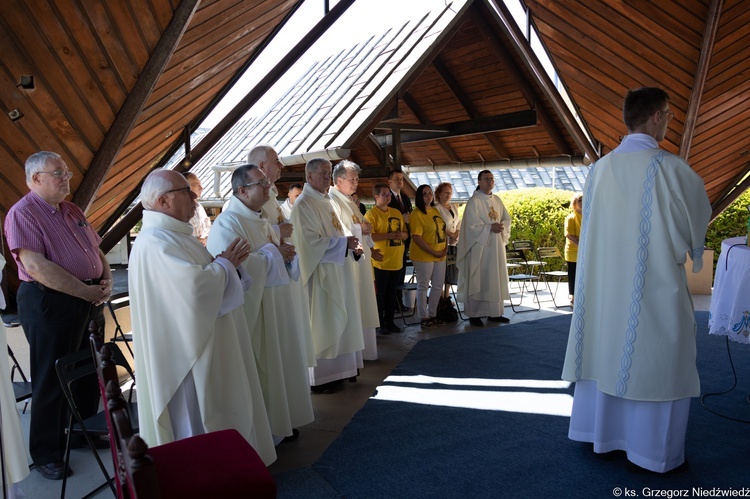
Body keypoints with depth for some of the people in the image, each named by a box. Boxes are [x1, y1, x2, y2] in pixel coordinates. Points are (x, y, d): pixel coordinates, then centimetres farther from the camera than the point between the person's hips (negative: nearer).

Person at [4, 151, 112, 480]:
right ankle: (47, 455, 20)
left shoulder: (72, 211, 14)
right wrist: (86, 292, -20)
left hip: (89, 301, 8)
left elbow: (97, 250, 17)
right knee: (52, 381, 4)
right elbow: (36, 266, -22)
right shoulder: (22, 214, -12)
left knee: (89, 374, 16)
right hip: (50, 304, -8)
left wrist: (106, 282, -2)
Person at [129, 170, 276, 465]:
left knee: (213, 415, 20)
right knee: (197, 419, 4)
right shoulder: (155, 242, -22)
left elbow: (200, 277, 18)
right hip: (188, 350, -11)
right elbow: (196, 285, -33)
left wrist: (229, 262, -2)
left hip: (208, 343, 11)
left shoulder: (175, 234, 12)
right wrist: (224, 262, -14)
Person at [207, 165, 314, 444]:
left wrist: (286, 254, -3)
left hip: (277, 308, 9)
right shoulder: (228, 223, -13)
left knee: (279, 364, 15)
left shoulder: (260, 222, 15)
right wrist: (273, 252, -15)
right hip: (253, 310, -9)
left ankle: (280, 422, 29)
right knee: (258, 371, 0)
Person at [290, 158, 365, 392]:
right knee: (322, 323, -2)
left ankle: (336, 369, 25)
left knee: (337, 321, 14)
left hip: (337, 271, 9)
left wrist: (352, 246, 2)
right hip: (321, 273, -9)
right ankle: (320, 377, 8)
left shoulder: (326, 201, 15)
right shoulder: (303, 204, -13)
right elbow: (312, 241, -20)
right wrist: (344, 243, -18)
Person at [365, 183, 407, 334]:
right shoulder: (371, 214, -7)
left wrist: (402, 234, -5)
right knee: (380, 294, 3)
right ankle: (380, 324, 14)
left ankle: (390, 321, 25)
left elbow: (405, 233, 19)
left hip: (396, 261, 6)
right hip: (380, 262, -6)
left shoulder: (397, 213, 13)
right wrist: (389, 235, -21)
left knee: (392, 293, 14)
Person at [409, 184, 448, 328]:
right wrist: (434, 253, -16)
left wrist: (446, 247, 2)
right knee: (423, 287, 4)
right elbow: (417, 238, -18)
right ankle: (424, 317, 15)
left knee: (438, 286, 13)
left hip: (440, 256, 8)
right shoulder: (417, 214, -12)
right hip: (424, 257, -7)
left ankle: (432, 315, 27)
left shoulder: (436, 211, 11)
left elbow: (443, 230, 18)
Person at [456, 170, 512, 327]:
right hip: (479, 247, -7)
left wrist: (502, 226, -8)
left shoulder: (497, 200, 12)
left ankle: (494, 312, 16)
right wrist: (490, 228, -22)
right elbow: (472, 225, -14)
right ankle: (474, 314, 2)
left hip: (496, 246, 7)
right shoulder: (473, 202, -8)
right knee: (478, 280, -3)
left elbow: (507, 218, 13)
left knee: (496, 279, 8)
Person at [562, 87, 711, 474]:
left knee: (606, 355, 15)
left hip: (603, 283, 6)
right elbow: (698, 221, -1)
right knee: (656, 365, 6)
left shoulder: (600, 168, 3)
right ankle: (650, 453, 17)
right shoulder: (668, 167, -13)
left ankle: (602, 437, 28)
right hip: (654, 287, -6)